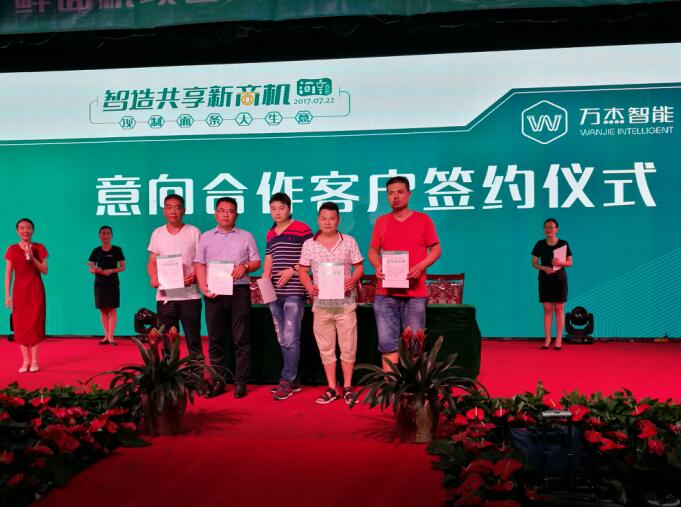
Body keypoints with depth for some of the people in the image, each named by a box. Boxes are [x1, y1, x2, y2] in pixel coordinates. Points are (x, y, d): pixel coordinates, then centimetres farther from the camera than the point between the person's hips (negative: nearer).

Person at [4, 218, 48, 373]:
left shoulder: (39, 248, 3)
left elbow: (44, 271, -2)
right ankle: (25, 360, 7)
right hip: (19, 290, 1)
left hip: (36, 290, -1)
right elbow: (8, 274, 3)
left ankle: (34, 360, 3)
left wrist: (32, 257, -16)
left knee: (34, 323, -3)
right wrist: (7, 295, -3)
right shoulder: (12, 249, 4)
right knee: (20, 324, 0)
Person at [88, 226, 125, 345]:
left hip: (112, 283, -3)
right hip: (99, 283, 3)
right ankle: (106, 336, 10)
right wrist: (95, 270, -15)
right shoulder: (96, 251, 8)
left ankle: (111, 336, -6)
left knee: (112, 309, -6)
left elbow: (122, 267, -1)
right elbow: (91, 268, 8)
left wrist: (111, 270, -17)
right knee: (102, 310, 4)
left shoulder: (116, 250, 1)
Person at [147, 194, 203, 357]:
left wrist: (194, 275, -17)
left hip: (189, 295, -3)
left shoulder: (193, 232, 2)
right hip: (164, 296, 3)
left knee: (193, 340, 0)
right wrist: (153, 278, -7)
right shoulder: (157, 233, 11)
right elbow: (152, 261, 13)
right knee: (167, 343, 7)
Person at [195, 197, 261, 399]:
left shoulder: (246, 237, 10)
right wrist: (203, 286, -5)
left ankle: (240, 382, 4)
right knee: (215, 339, 4)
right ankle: (218, 381, 12)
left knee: (241, 339, -2)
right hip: (213, 292, 2)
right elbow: (200, 264, 10)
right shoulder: (206, 237, 14)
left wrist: (245, 266, -13)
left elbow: (256, 262, 10)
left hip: (239, 291, -1)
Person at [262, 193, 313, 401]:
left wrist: (292, 270, -15)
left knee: (290, 338, -8)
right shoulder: (270, 234, 16)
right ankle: (294, 380, 19)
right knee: (282, 340, 10)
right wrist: (265, 276, 2)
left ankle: (286, 382, -1)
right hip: (274, 293, 7)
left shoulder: (302, 229, -4)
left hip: (294, 292, -7)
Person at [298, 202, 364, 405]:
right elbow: (302, 270, 8)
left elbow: (359, 266, 5)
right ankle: (331, 388, 17)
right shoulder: (309, 245, 4)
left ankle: (347, 387, 15)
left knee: (348, 346, 3)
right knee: (326, 348, 8)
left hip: (345, 303, -1)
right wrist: (309, 286, -10)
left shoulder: (349, 242, 2)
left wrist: (352, 280, -15)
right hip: (321, 304, 1)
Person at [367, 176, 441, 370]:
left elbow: (436, 249, 5)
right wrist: (377, 266, -7)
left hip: (415, 292, -2)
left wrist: (420, 266, -12)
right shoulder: (381, 222, 11)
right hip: (385, 293, 2)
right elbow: (373, 250, 14)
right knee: (387, 342, 0)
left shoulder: (423, 220, 5)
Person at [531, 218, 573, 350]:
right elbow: (534, 262, 4)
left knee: (559, 309, -1)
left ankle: (558, 340, 4)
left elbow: (570, 263, 1)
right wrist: (544, 268, -15)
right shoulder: (540, 244, 3)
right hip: (544, 280, 1)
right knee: (547, 309, 2)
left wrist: (560, 262, -19)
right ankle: (547, 339, 8)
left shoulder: (563, 244, 0)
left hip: (560, 280, -1)